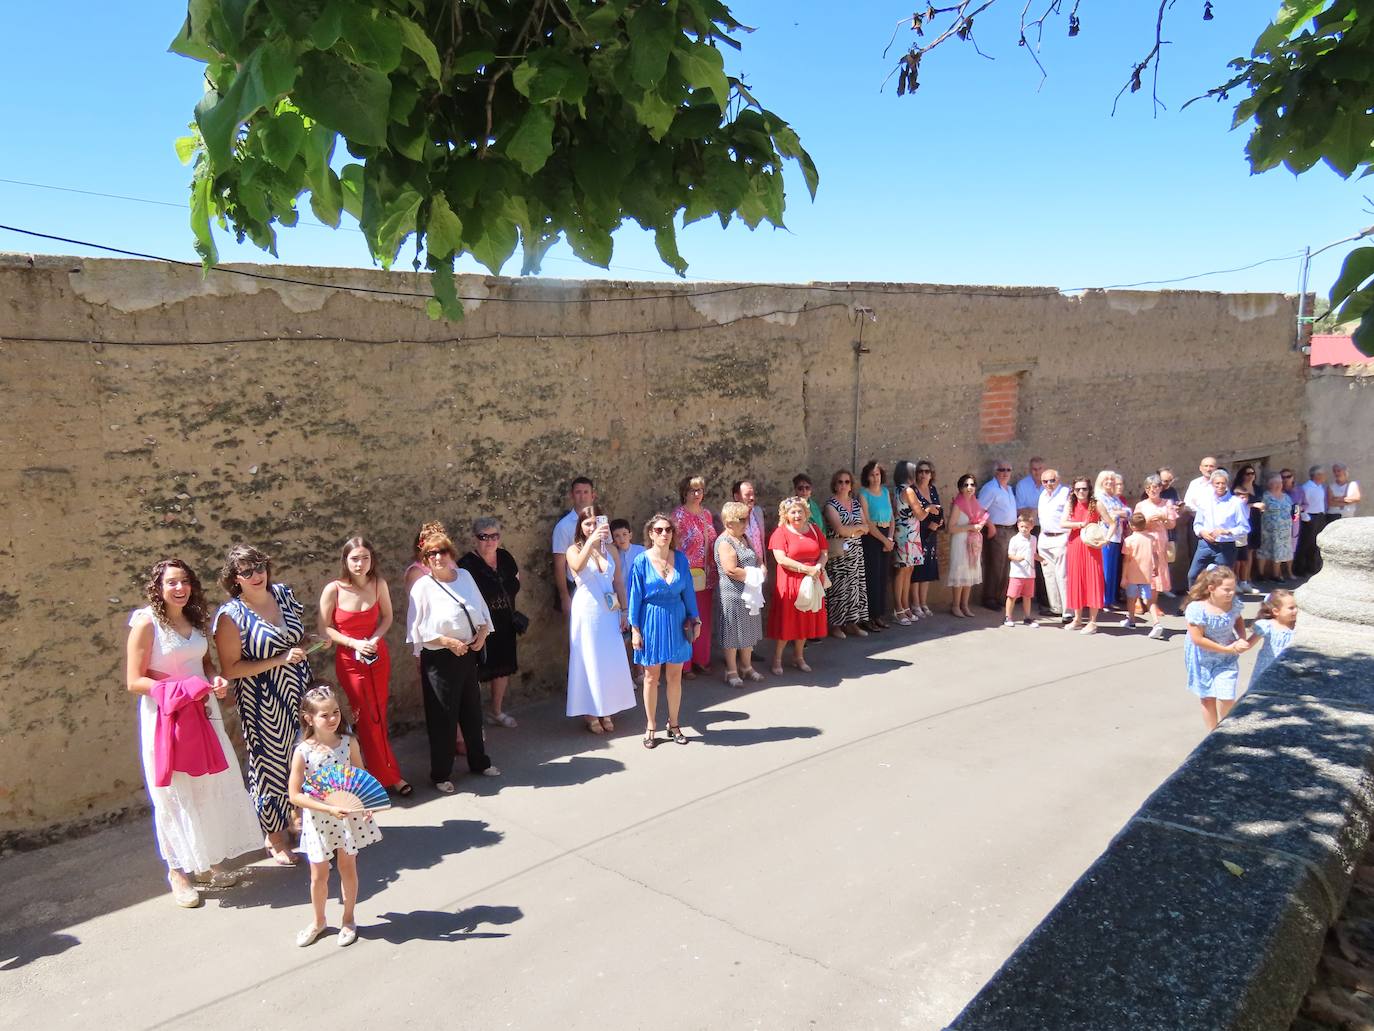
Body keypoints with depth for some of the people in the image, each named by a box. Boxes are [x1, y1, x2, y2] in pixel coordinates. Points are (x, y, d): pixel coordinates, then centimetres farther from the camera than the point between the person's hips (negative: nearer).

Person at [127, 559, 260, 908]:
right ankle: (178, 869, 20)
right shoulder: (146, 624, -13)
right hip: (165, 717, -6)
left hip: (204, 712, 6)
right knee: (174, 794, 4)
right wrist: (179, 689, -23)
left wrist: (216, 680, -1)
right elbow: (134, 681, -13)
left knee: (213, 787, 11)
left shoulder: (195, 619, 6)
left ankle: (212, 858, 28)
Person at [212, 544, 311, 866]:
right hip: (263, 703, -5)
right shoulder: (231, 615, -14)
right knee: (270, 762, 6)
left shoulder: (283, 593, 3)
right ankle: (274, 835, 24)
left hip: (299, 691, 5)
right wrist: (279, 660, -21)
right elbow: (231, 668, -16)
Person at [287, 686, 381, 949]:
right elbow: (295, 795, -15)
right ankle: (318, 921, 38)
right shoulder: (303, 752, -16)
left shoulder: (348, 743, -9)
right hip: (318, 821, -1)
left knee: (348, 869, 14)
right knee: (319, 875, 13)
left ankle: (348, 920, 34)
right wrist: (329, 808, -23)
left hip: (349, 816, 1)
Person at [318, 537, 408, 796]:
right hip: (350, 660, -3)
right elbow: (325, 629, -7)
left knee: (378, 716, 10)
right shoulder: (333, 589, -15)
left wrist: (375, 638, -13)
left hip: (378, 656, 3)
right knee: (369, 718, 3)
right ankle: (390, 776, 15)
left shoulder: (379, 584, -8)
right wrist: (354, 643, -19)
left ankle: (379, 771, 26)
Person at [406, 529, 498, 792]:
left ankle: (479, 761, 36)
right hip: (439, 659, -5)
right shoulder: (423, 586, -13)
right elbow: (417, 628, -15)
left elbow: (483, 610, 10)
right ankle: (440, 774, 18)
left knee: (472, 710, 18)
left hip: (468, 654, 5)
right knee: (443, 716, 3)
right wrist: (449, 642, -21)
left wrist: (483, 632, -7)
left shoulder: (465, 576, 3)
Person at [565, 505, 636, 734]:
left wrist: (624, 611, 6)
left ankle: (606, 711, 20)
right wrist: (590, 542, -41)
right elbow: (577, 567, -29)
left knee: (611, 661, 6)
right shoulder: (574, 549, -5)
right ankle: (589, 712, 14)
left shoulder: (611, 549, 5)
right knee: (589, 661, 3)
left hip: (609, 612, 3)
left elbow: (619, 581, 9)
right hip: (586, 611, -3)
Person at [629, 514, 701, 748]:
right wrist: (635, 629, -7)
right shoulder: (642, 561, -9)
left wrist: (695, 619, 5)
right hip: (652, 622, -2)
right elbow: (635, 596, -6)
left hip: (677, 621, 2)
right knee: (651, 677, 8)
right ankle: (651, 728, 21)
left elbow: (688, 592, 5)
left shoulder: (681, 559, -1)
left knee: (675, 676, 10)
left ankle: (674, 724, 25)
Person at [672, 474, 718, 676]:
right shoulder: (679, 514, -7)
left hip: (706, 575, 6)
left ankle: (701, 659, 24)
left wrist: (714, 569, 15)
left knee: (704, 618, 12)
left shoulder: (707, 513, 13)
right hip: (687, 574, -6)